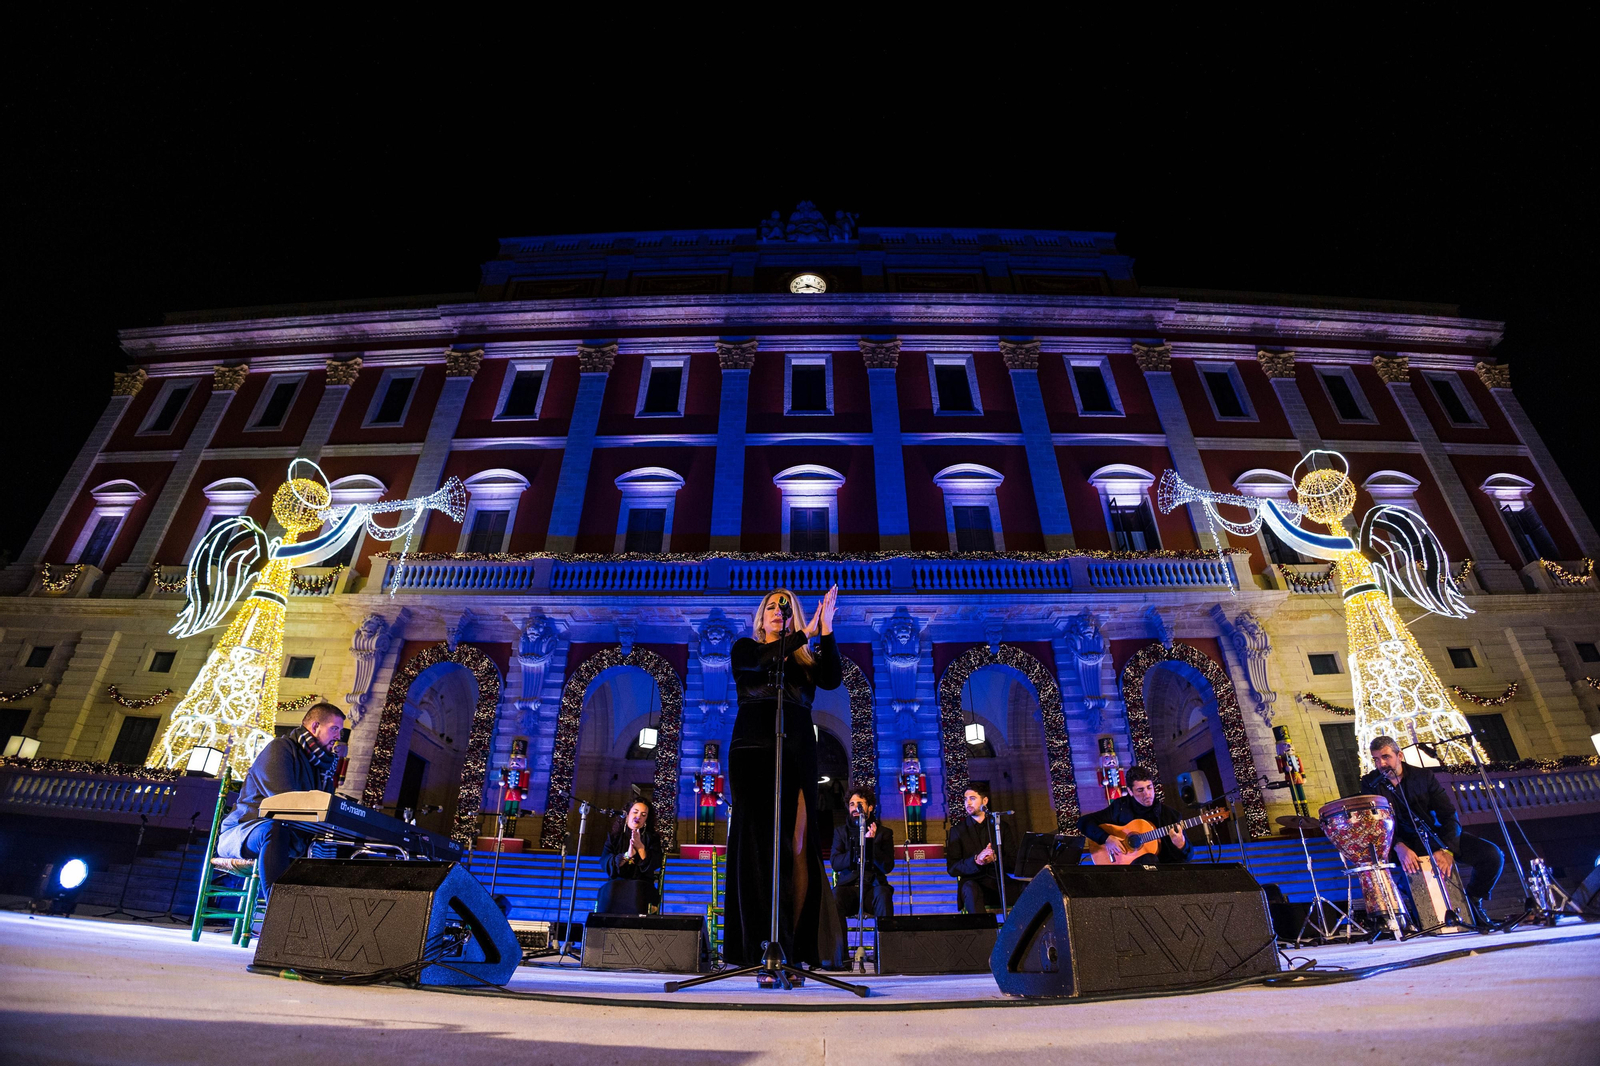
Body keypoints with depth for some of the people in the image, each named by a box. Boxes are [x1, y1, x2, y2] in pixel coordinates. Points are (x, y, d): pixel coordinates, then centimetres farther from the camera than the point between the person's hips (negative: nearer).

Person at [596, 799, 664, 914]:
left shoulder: (652, 838, 15)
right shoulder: (614, 837, 16)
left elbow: (655, 864, -2)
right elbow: (604, 861, 0)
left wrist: (640, 847, -18)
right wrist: (626, 855, -18)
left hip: (641, 887, 0)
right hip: (616, 885, 1)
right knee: (611, 890, -33)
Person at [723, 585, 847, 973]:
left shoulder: (805, 658, 19)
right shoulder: (745, 647, 17)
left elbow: (833, 680, 1)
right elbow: (757, 664, -6)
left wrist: (826, 632, -9)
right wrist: (803, 635, -9)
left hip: (796, 753, 1)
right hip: (751, 751, -1)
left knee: (795, 843, -6)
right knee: (754, 838, -7)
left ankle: (797, 945, -5)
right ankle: (756, 945, -5)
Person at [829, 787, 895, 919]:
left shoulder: (884, 832, 10)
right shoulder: (841, 831, 14)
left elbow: (887, 867, -1)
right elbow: (835, 863, 0)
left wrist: (871, 842, -14)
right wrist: (857, 853, -15)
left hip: (873, 885, 0)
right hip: (848, 885, 0)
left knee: (883, 894, -34)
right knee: (835, 895, -33)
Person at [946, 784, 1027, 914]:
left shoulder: (1001, 826, 15)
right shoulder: (958, 830, 10)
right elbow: (952, 868, 1)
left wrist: (995, 858, -17)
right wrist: (976, 860, -16)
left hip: (1001, 882, 2)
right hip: (974, 881, -1)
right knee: (970, 888, -38)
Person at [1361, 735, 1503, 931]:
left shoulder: (1423, 776, -2)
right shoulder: (1370, 784, -6)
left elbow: (1449, 815, -8)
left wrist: (1446, 849, -25)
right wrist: (1399, 847, -34)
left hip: (1435, 836, 2)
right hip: (1402, 841, -2)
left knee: (1493, 855, -17)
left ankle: (1472, 901, 10)